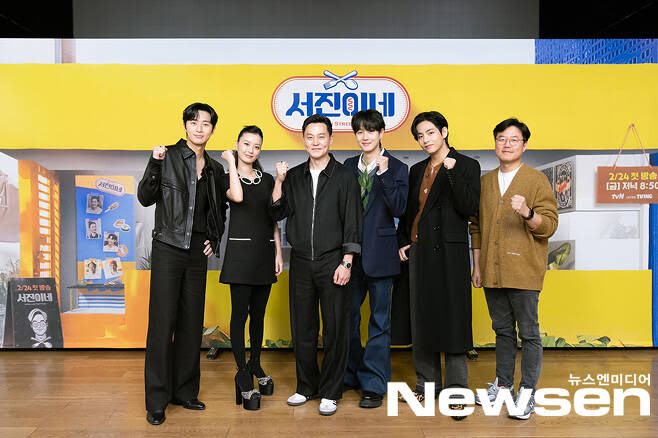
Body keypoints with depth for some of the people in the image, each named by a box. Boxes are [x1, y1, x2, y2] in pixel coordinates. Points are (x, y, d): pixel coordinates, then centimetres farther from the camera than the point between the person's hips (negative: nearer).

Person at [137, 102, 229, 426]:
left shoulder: (215, 169, 11)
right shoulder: (169, 156, -3)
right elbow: (145, 198, -7)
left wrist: (215, 239, 9)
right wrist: (155, 163, -19)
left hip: (197, 253, 5)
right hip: (168, 249, -4)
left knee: (191, 323, 10)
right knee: (162, 322, -2)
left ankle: (185, 391, 23)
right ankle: (157, 400, 10)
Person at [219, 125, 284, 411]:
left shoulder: (267, 180, 13)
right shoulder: (227, 178, 1)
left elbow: (274, 220, 13)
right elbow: (237, 196, -23)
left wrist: (278, 253, 7)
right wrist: (231, 163, -10)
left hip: (264, 252, 4)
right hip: (240, 251, -4)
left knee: (258, 313, 12)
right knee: (240, 312, -2)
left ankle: (255, 365, 27)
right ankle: (243, 376, 8)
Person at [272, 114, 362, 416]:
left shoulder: (344, 177, -1)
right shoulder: (294, 176, 10)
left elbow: (352, 224, -4)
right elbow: (278, 212, 7)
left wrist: (346, 263, -10)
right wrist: (279, 181, -4)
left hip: (332, 262, -3)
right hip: (301, 263, 3)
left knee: (335, 329, 3)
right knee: (302, 328, 10)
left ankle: (330, 392, 17)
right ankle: (306, 386, 26)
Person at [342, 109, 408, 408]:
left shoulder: (396, 168, -1)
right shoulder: (348, 166, 10)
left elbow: (399, 208, -13)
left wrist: (384, 174, -20)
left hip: (379, 253, -4)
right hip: (351, 252, 4)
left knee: (379, 321, 4)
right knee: (348, 317, 13)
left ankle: (374, 384, 15)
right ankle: (350, 375, 31)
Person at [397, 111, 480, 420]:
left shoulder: (466, 165, -2)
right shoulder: (417, 170, 14)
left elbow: (469, 208, -14)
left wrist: (452, 171, -20)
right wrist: (403, 241, 8)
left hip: (450, 252, -5)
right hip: (419, 251, 6)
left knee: (452, 318, -3)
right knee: (422, 318, 10)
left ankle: (456, 391, 7)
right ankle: (427, 383, 23)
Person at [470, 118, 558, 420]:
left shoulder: (536, 180, -2)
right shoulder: (485, 182, 12)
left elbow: (550, 225, -7)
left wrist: (528, 213, -28)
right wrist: (477, 266, 13)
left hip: (523, 272, -4)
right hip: (492, 272, 5)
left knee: (528, 333, 3)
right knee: (502, 330, 16)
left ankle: (527, 392, 15)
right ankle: (503, 383, 29)